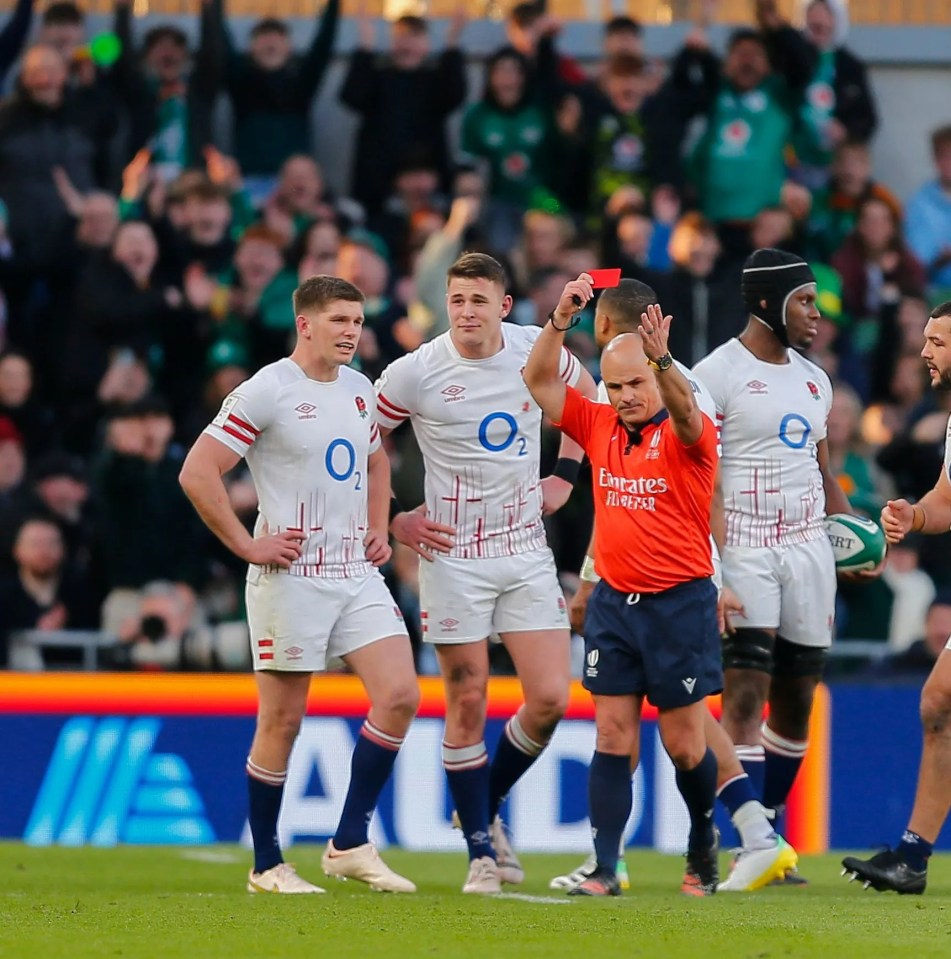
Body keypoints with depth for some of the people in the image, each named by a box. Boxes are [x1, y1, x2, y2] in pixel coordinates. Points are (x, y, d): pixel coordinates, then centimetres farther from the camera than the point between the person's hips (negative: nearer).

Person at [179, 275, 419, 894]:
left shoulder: (359, 389, 12)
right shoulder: (267, 392, -10)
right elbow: (197, 473, -13)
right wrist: (248, 546, -13)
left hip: (358, 575, 7)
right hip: (291, 579, -6)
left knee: (400, 696, -6)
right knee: (283, 721, -1)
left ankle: (351, 844, 4)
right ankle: (267, 864, 10)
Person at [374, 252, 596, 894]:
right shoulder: (415, 373, -10)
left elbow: (586, 393, 21)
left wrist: (566, 475, 13)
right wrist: (393, 521, -3)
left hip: (527, 552, 3)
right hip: (453, 556, -3)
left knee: (550, 699, -5)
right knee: (468, 703, -2)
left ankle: (489, 809, 19)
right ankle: (481, 849, 8)